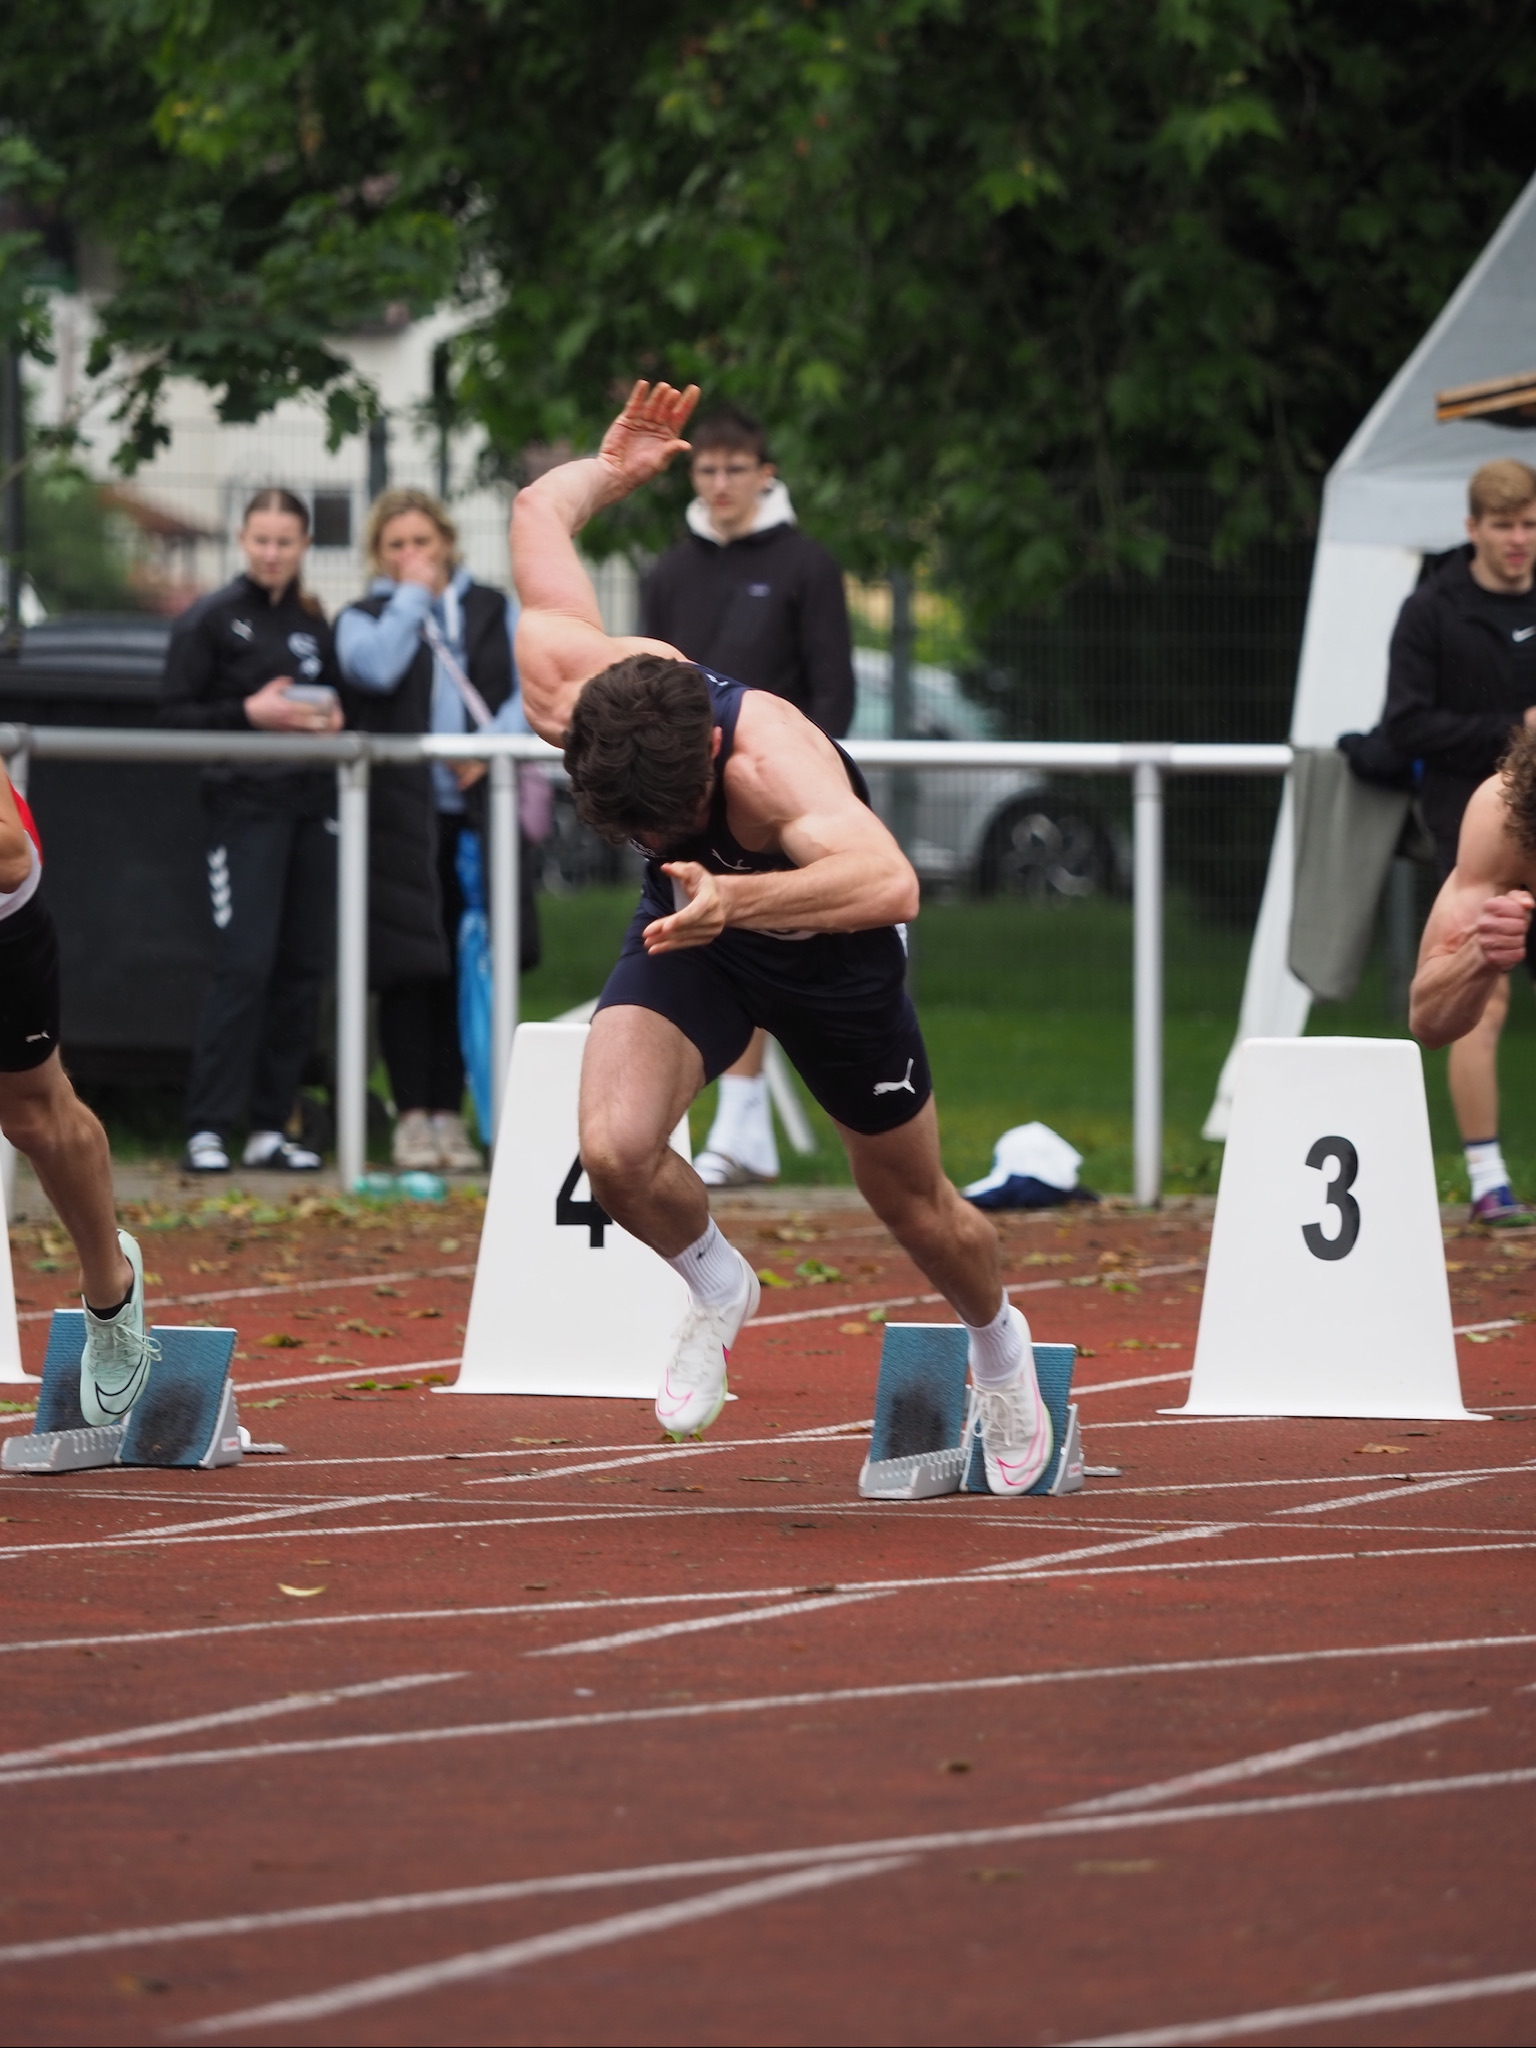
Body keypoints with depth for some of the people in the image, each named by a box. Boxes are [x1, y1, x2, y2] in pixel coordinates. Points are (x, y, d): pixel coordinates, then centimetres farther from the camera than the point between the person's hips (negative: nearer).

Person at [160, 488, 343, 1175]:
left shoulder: (314, 623, 15)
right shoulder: (210, 620, 0)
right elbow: (175, 713, -4)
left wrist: (334, 720, 2)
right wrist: (249, 713, -17)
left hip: (313, 805, 6)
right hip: (246, 804, -6)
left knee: (304, 967, 4)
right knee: (245, 964, -14)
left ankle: (271, 1126, 11)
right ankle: (208, 1129, -12)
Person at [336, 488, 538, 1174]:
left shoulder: (493, 611, 15)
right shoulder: (363, 618, 9)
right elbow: (375, 666, -14)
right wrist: (412, 595, -2)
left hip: (478, 809, 2)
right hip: (400, 815, -2)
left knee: (464, 971, 3)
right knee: (409, 970, -3)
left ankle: (449, 1112, 9)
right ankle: (413, 1116, 3)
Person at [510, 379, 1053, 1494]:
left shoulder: (773, 762, -45)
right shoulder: (562, 681, -32)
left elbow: (890, 884, -63)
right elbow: (542, 507, -14)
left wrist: (737, 901, -74)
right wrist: (614, 470, 1)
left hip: (825, 943, -3)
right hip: (692, 936, 3)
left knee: (916, 1204, 14)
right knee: (614, 1149, -23)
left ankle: (998, 1342, 49)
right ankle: (717, 1288, 12)